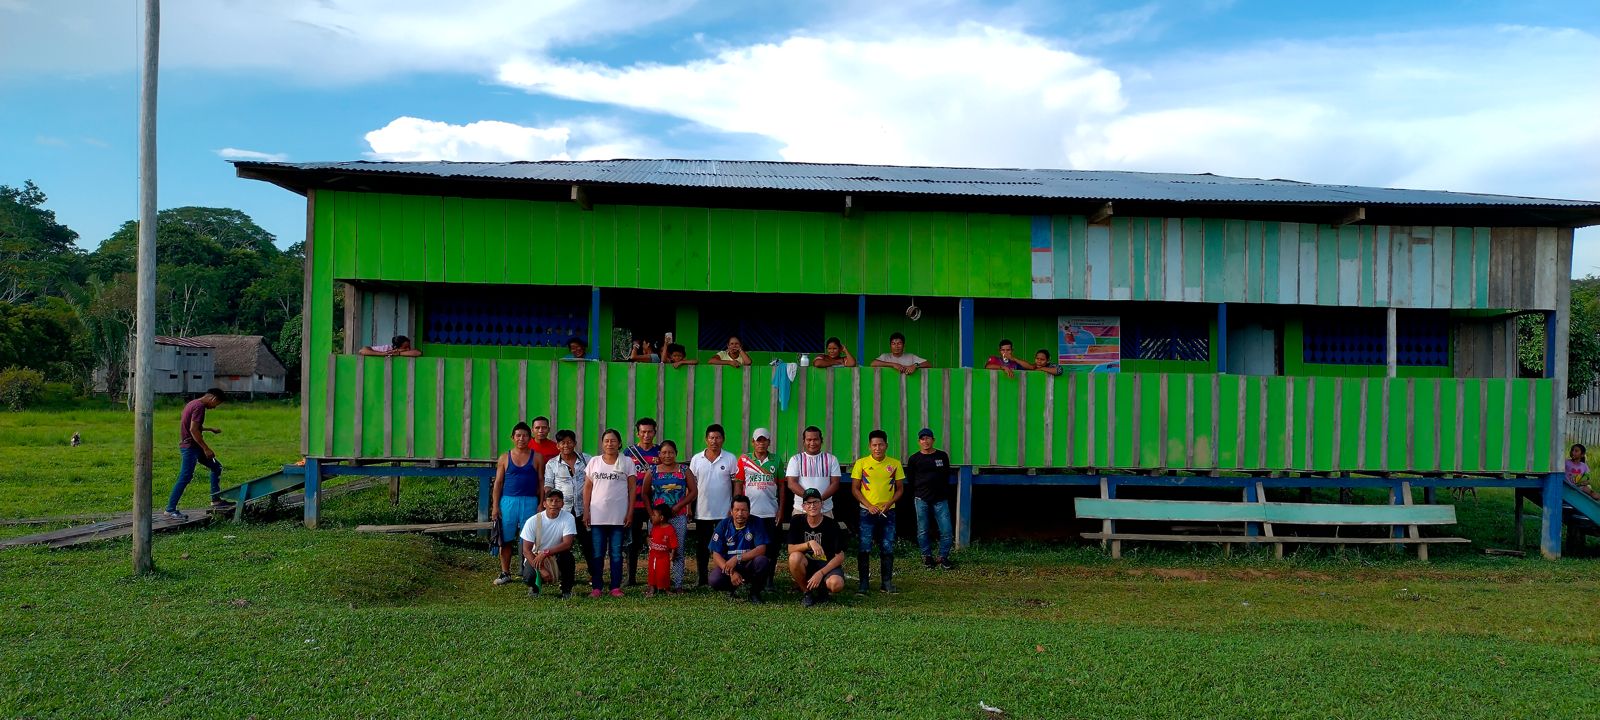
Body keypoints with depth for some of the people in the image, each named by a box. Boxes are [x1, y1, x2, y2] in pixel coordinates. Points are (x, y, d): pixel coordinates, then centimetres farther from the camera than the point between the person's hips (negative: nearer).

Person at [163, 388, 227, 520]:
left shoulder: (193, 403, 14)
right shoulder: (199, 406, -17)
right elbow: (193, 430, -24)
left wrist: (210, 429, 29)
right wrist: (206, 449, -21)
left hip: (194, 447, 11)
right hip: (190, 447, -11)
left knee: (216, 467, 16)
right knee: (185, 478, -9)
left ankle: (216, 500, 20)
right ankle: (170, 510, -5)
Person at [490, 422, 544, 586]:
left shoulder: (536, 457, 6)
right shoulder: (505, 458, 8)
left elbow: (541, 482, 6)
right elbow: (498, 483, 7)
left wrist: (541, 504, -2)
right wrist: (495, 506, 0)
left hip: (530, 502, -1)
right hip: (508, 501, 1)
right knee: (506, 540, 3)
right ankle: (505, 573, 11)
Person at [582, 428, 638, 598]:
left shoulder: (627, 462, 3)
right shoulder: (594, 461, 7)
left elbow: (632, 489, 2)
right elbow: (587, 488, 8)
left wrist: (630, 512, -4)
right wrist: (586, 511, 1)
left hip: (618, 516, -1)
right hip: (597, 515, 1)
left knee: (616, 553, 4)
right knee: (597, 553, 4)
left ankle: (616, 587, 9)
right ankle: (595, 587, 9)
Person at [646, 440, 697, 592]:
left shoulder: (684, 471, 4)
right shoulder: (653, 471, 6)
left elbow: (694, 491, 0)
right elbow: (645, 493, 6)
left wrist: (679, 506, -10)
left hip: (678, 517, -1)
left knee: (678, 551, 1)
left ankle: (678, 584, 5)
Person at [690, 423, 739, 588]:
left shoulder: (730, 459, -1)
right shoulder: (696, 459, 4)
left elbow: (737, 485, 0)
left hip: (724, 513, -2)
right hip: (702, 512, 2)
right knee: (701, 547, 8)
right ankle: (702, 580, 18)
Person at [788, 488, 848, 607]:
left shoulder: (831, 525, -10)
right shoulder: (797, 522, -4)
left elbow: (840, 556, -10)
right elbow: (791, 549, -10)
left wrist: (820, 573, -20)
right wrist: (810, 543, -28)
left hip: (828, 565, -1)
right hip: (806, 565, 2)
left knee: (836, 584, -35)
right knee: (795, 557, -33)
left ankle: (822, 589, 5)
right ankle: (806, 591, -7)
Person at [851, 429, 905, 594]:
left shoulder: (895, 464, 2)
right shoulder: (861, 463, -3)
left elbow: (900, 489, 7)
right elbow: (855, 488, -1)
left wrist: (888, 504, -9)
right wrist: (869, 506, -12)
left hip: (888, 512, 2)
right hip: (867, 512, -2)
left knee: (887, 548, 5)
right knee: (864, 548, -3)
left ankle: (887, 582, 15)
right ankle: (863, 583, 4)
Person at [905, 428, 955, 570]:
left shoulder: (942, 456, 7)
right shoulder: (914, 458, 4)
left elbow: (947, 476, 14)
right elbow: (910, 480, 11)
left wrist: (945, 493, 10)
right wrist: (916, 495, 9)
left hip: (940, 499, 1)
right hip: (921, 500, 0)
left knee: (946, 530, -4)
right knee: (923, 531, 4)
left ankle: (943, 557, 10)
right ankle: (927, 557, 18)